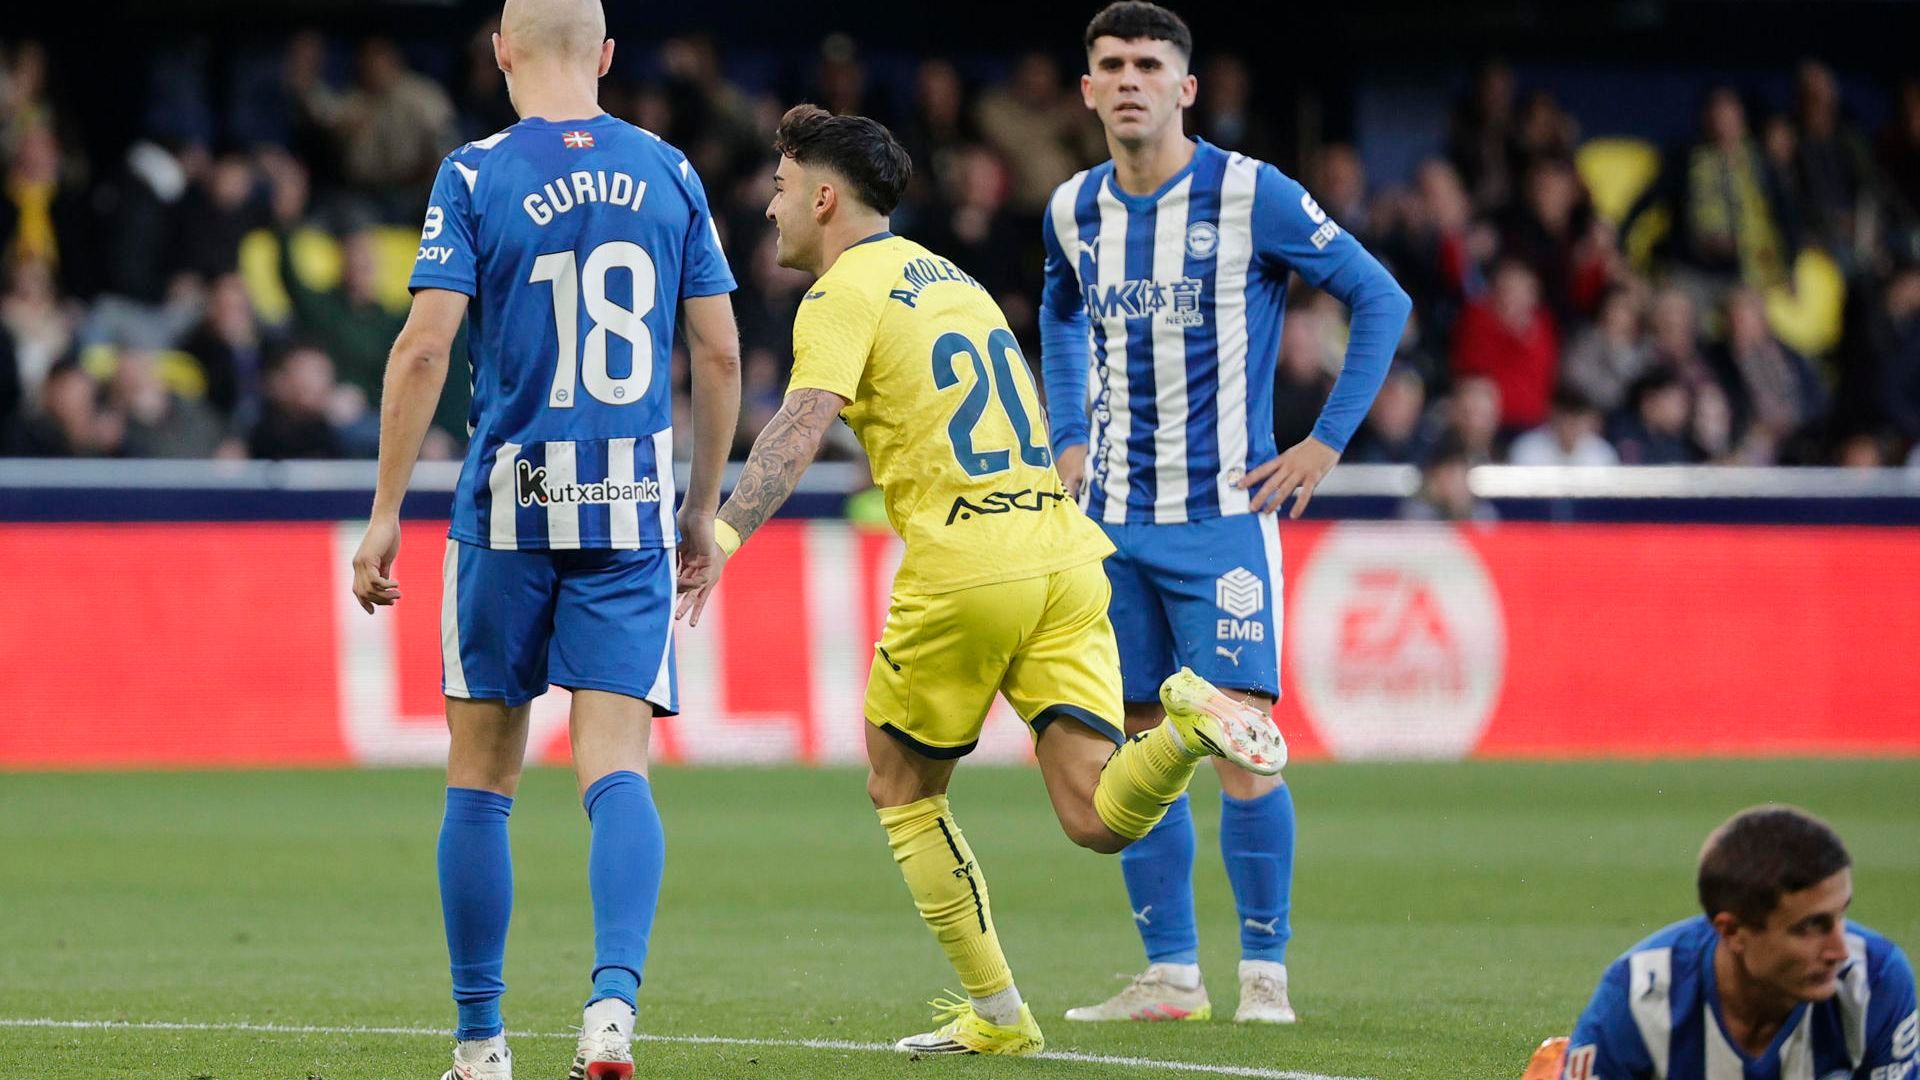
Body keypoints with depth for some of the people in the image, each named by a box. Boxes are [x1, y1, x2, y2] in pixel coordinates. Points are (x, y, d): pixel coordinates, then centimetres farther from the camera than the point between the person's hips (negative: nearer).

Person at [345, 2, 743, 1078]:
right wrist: (705, 506, 16)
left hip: (509, 505, -2)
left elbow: (425, 348, -10)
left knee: (482, 779, 9)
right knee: (617, 769, -3)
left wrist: (386, 513, -5)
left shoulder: (476, 175, -4)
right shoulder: (668, 172, 5)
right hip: (634, 507, 2)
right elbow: (721, 354, 5)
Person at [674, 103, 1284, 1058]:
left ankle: (996, 1014, 13)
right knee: (1098, 820, -1)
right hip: (1062, 545, 6)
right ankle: (1189, 725, -28)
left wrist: (723, 533, -28)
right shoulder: (951, 278, 23)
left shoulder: (845, 294, -1)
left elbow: (801, 424, -18)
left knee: (902, 790, 15)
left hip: (964, 565, -6)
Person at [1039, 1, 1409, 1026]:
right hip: (1115, 521, 5)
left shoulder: (1250, 194, -9)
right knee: (1136, 748, 5)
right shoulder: (1074, 210, 6)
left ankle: (1265, 970, -4)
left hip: (1225, 511, -5)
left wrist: (1326, 441, -7)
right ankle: (1170, 973, 11)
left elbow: (1381, 298, -4)